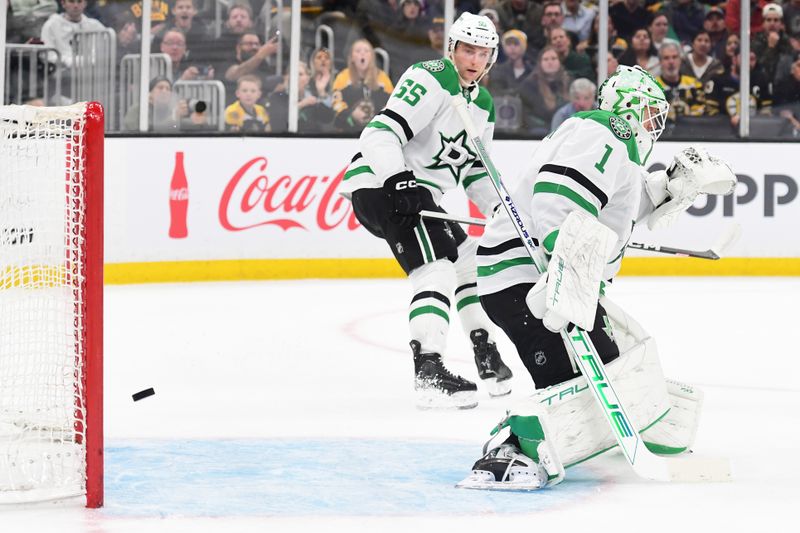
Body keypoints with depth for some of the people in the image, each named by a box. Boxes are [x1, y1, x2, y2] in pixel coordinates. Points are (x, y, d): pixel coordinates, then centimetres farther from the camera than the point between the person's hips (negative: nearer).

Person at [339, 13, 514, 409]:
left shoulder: (483, 105, 16)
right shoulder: (431, 80, -14)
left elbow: (474, 168, 26)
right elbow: (381, 133, -25)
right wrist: (397, 180, -37)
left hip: (418, 192, 11)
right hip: (381, 185, -11)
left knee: (469, 259, 19)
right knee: (436, 268, -23)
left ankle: (487, 359, 33)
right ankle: (428, 372, -34)